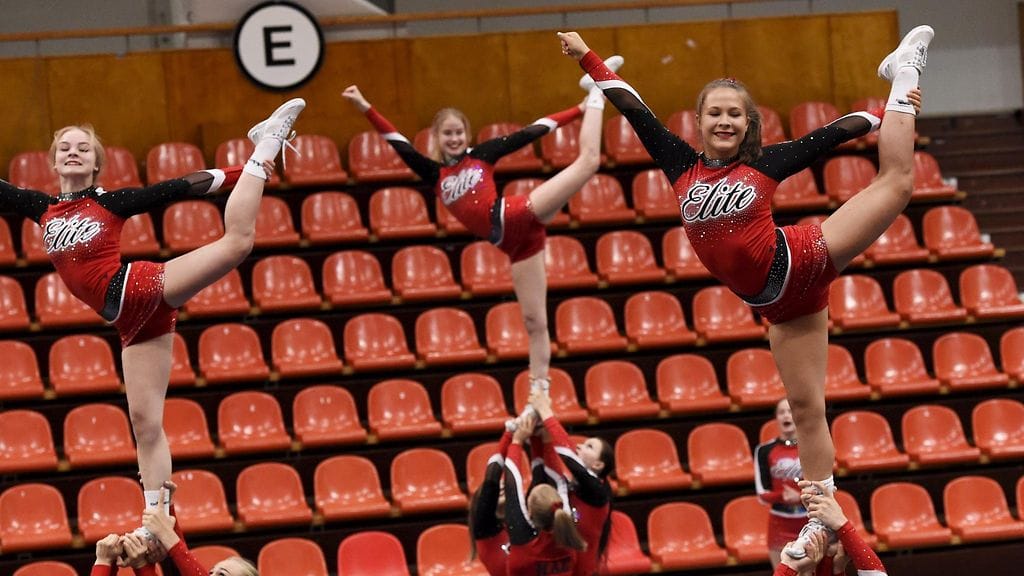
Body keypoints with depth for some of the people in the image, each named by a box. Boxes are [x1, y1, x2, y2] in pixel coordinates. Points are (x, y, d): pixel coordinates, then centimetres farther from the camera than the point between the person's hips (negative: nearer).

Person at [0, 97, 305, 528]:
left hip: (141, 288, -3)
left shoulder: (111, 202, 6)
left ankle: (267, 146, -1)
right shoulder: (44, 210, 16)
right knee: (145, 422, 1)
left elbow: (177, 189, 4)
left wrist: (233, 174, 1)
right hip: (133, 322, 3)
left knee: (236, 241, -18)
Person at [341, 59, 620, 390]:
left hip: (521, 216, -2)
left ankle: (596, 95, 11)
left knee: (588, 159, -11)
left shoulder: (482, 154, 11)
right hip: (513, 244, 3)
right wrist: (366, 109, 2)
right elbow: (400, 145, 10)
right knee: (533, 321, 3)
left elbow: (529, 132, 12)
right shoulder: (435, 174, 15)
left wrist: (580, 110, 13)